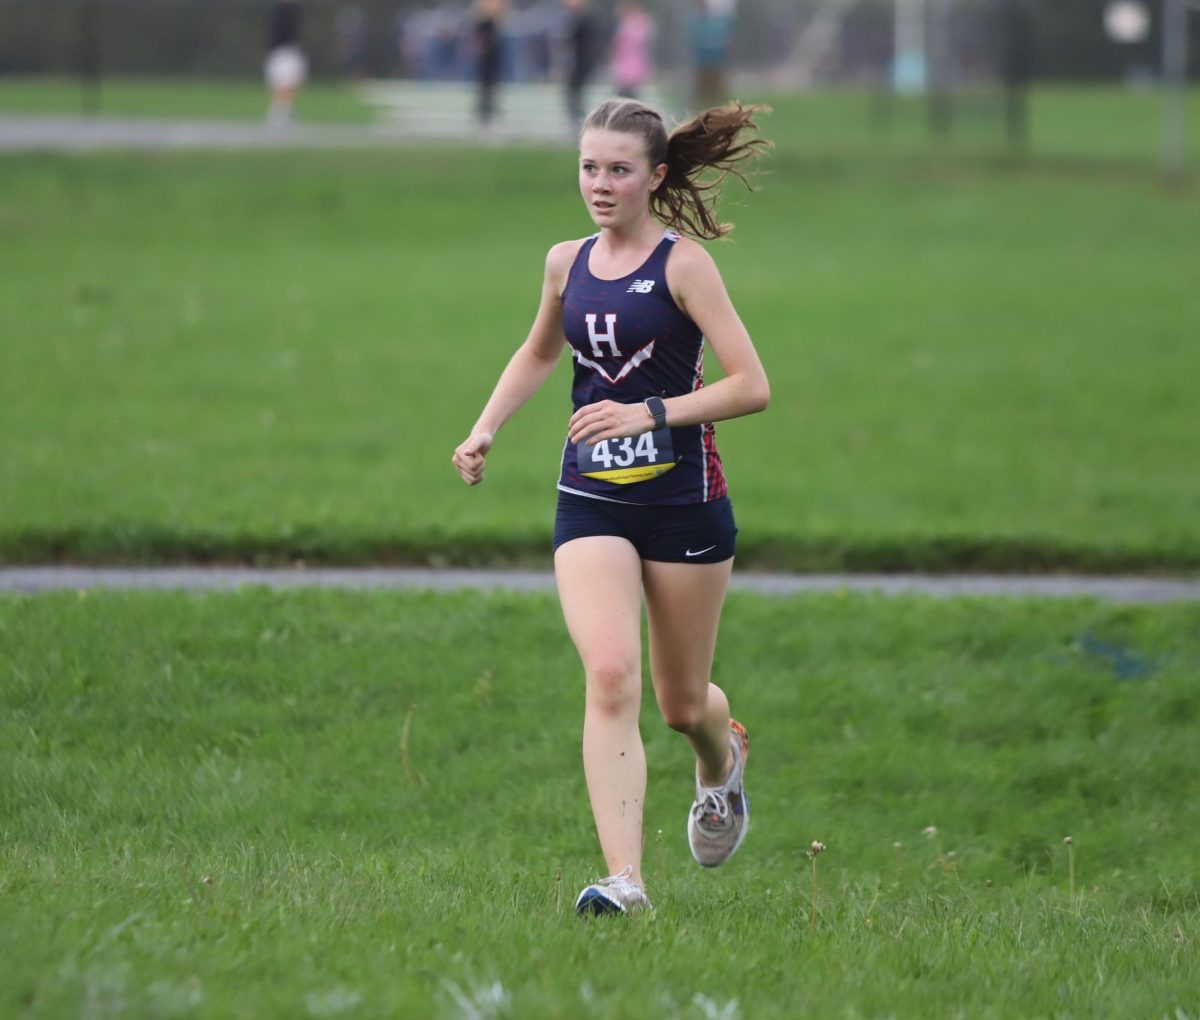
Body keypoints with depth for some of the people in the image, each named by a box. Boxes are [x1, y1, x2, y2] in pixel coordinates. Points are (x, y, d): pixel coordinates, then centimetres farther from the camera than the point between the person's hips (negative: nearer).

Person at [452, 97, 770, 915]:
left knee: (682, 702, 10)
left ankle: (723, 759, 49)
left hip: (683, 501, -3)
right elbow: (539, 352, 28)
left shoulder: (682, 264, -9)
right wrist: (486, 430, 16)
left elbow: (751, 385, -14)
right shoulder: (567, 263, 7)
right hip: (590, 501, 3)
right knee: (609, 675, -18)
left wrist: (650, 414, -21)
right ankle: (624, 878, -22)